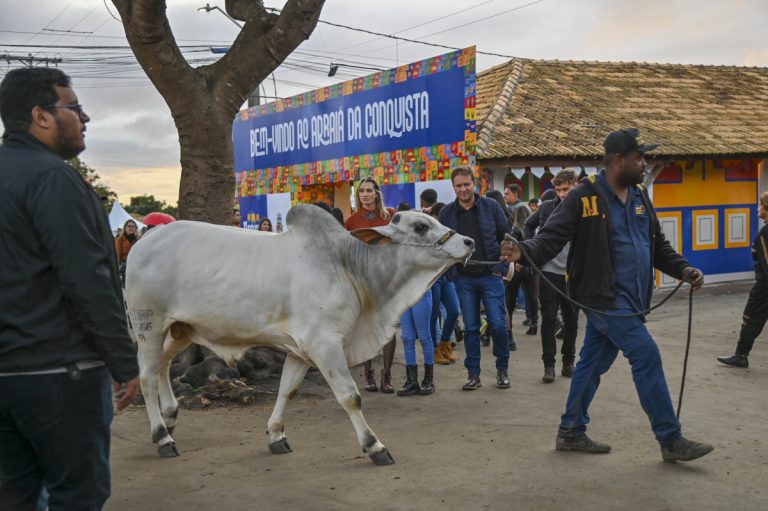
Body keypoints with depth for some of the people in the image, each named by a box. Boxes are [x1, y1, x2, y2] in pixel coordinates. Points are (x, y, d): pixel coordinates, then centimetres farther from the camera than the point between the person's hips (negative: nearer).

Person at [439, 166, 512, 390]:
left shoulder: (491, 206, -1)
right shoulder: (447, 213, 4)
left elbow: (506, 237, 3)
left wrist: (502, 266, -4)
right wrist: (452, 272, 0)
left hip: (490, 277, -2)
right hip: (464, 280, 2)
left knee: (498, 325, -3)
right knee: (471, 328, 7)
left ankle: (502, 370, 16)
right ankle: (473, 373, 16)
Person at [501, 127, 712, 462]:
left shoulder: (640, 196, 13)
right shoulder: (585, 197, -11)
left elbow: (658, 245, 20)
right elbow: (552, 237, -17)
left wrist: (682, 269, 6)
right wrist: (524, 251, -36)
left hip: (629, 298, 8)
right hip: (605, 297, -8)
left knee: (593, 363, 14)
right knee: (646, 356, -11)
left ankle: (571, 433, 26)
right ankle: (671, 441, 0)